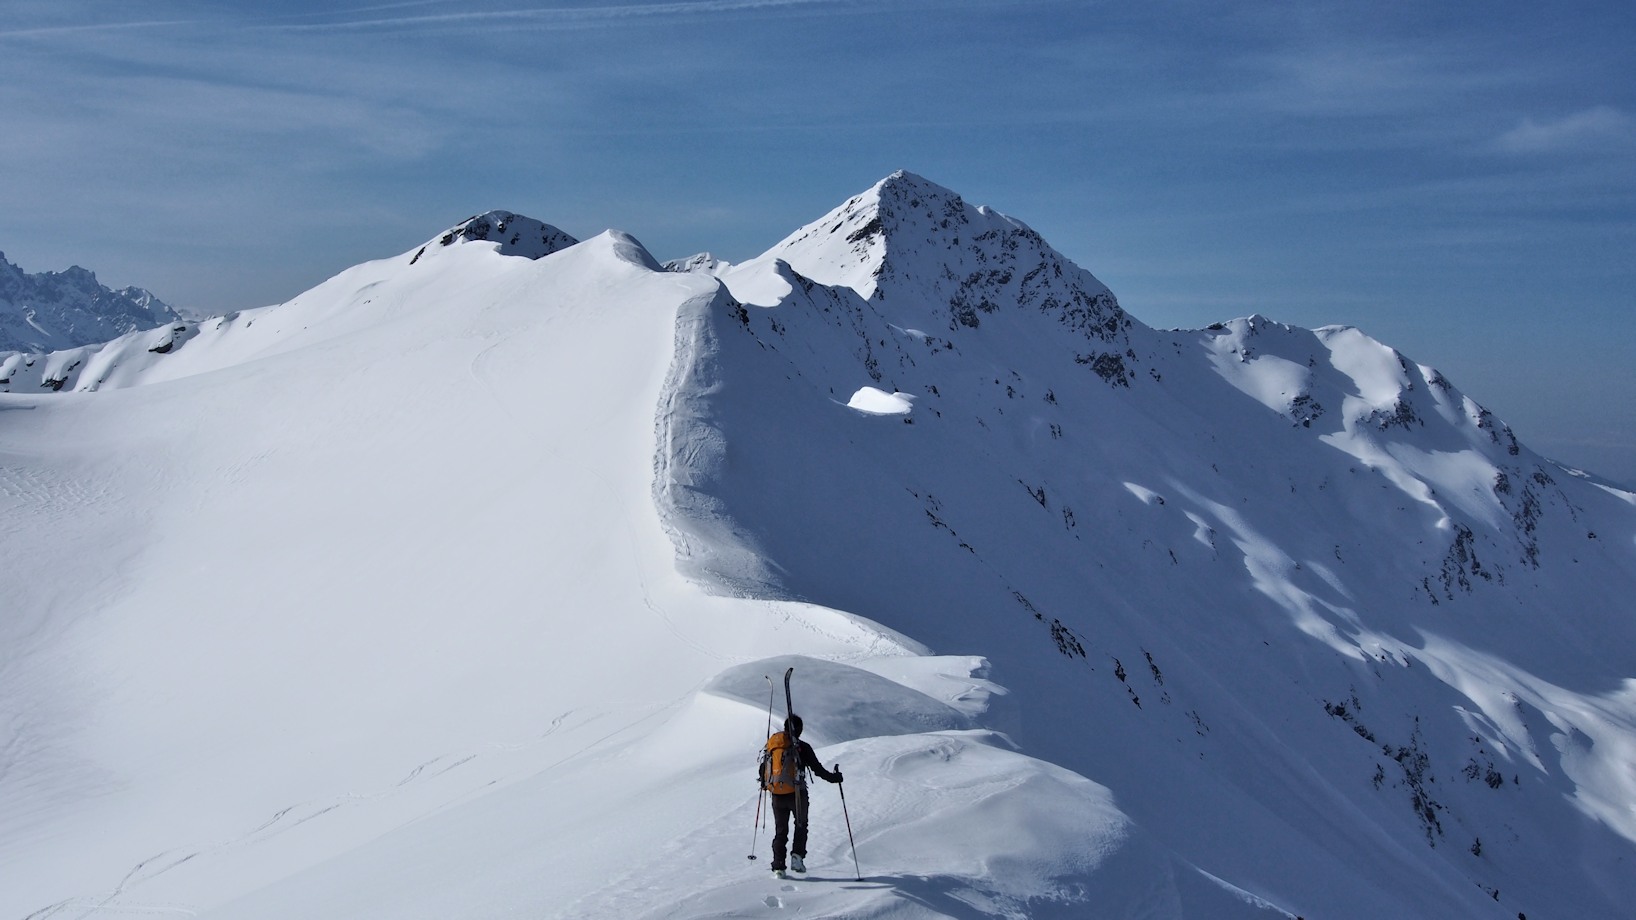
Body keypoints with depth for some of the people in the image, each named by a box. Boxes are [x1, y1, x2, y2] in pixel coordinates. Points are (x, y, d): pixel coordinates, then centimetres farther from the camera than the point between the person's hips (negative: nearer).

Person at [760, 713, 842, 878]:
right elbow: (817, 768, -7)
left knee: (780, 830, 13)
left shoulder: (771, 745, 7)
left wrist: (764, 783, 35)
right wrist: (832, 777, 9)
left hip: (777, 796, 3)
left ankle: (778, 866, 6)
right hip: (797, 794, -3)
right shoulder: (802, 747, -7)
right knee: (801, 826, 18)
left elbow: (763, 768, 15)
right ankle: (797, 855, -1)